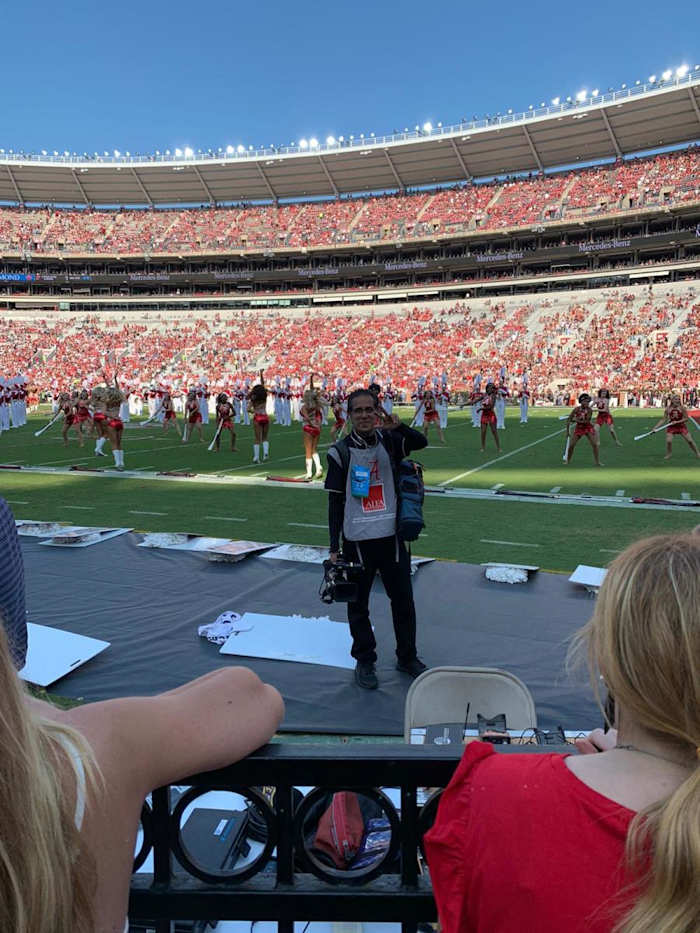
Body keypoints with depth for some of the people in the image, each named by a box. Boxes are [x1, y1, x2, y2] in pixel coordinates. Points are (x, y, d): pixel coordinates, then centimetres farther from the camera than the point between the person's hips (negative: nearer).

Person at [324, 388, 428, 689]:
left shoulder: (388, 441, 1)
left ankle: (407, 657, 31)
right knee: (358, 605, 10)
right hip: (357, 540, -2)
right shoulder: (341, 451, -6)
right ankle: (364, 662, 27)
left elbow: (420, 442, -16)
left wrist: (398, 426, -34)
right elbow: (335, 502, -4)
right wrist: (334, 548, -5)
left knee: (403, 599, 13)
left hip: (391, 535, 2)